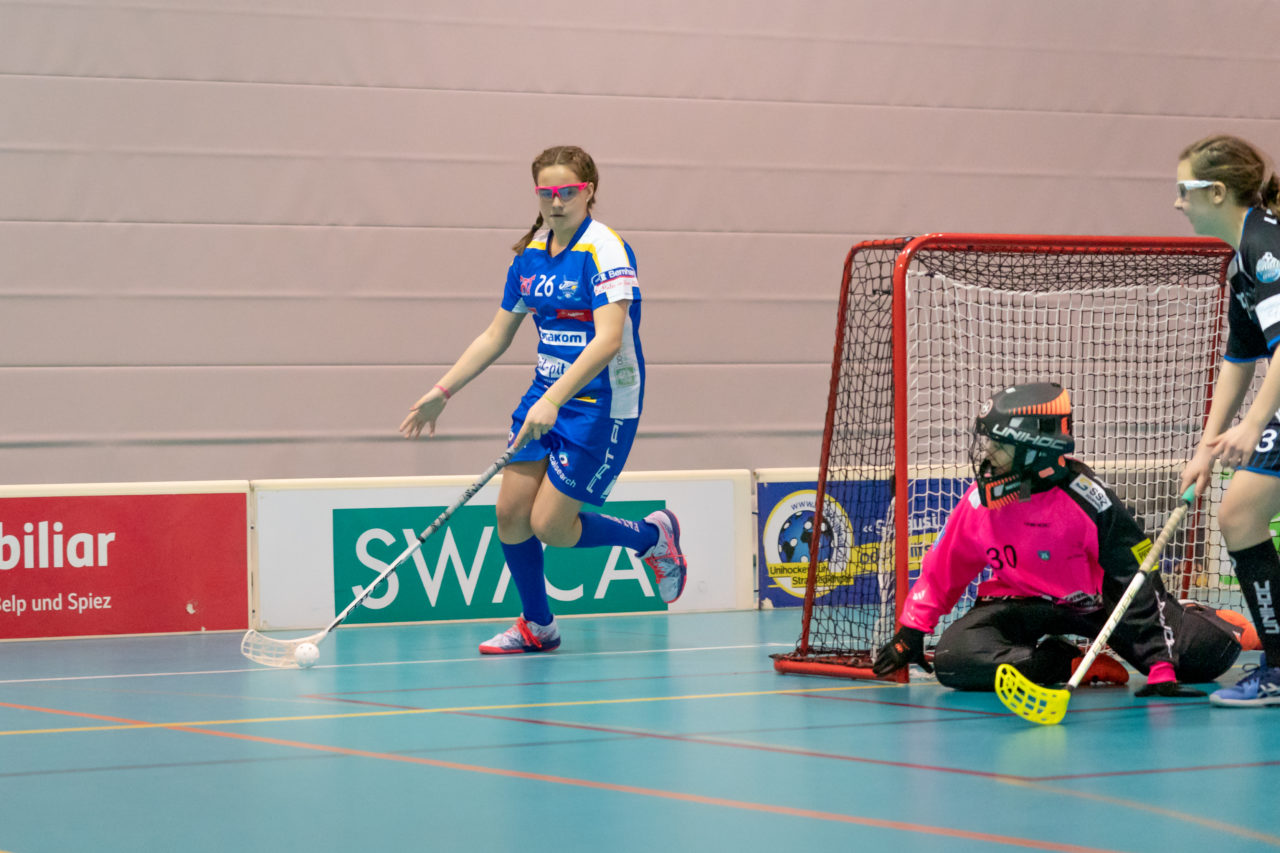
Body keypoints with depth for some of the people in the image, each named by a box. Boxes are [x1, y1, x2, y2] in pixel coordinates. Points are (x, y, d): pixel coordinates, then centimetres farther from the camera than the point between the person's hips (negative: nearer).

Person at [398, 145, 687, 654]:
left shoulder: (606, 250, -16)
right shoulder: (529, 257, 7)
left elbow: (608, 340, -27)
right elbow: (496, 336, 17)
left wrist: (554, 400, -36)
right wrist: (442, 391, 12)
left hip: (601, 405, -7)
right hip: (545, 396, 7)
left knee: (549, 526, -7)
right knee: (511, 512, 1)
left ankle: (653, 537, 18)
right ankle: (537, 626, 20)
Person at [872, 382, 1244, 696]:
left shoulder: (1089, 502, -27)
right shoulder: (978, 503, -13)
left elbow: (1139, 585, -28)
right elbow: (944, 569, 5)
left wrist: (1161, 671, -34)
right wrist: (911, 632, 9)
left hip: (1100, 601, -3)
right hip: (1022, 604, 3)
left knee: (1210, 654, -16)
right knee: (953, 659, -27)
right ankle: (1073, 666, -13)